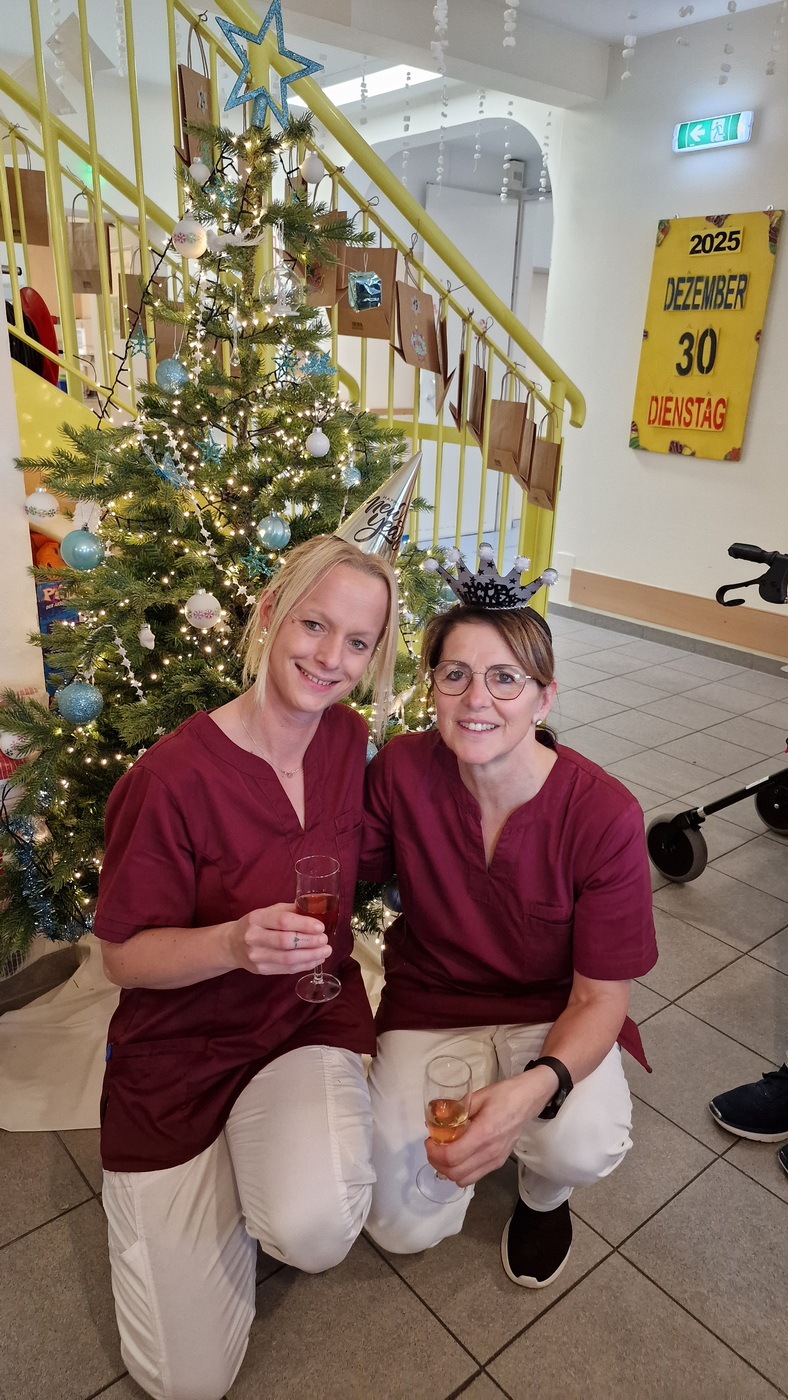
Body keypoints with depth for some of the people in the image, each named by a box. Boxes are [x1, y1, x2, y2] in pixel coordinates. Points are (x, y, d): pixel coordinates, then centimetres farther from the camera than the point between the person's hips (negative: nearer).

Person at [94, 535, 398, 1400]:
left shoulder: (349, 743, -6)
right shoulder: (175, 776, -23)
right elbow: (122, 956, -15)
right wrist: (237, 942, -31)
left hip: (312, 1024, 3)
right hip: (183, 1049, -2)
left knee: (317, 1228, -28)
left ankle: (270, 1159, 9)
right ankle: (223, 1180, 29)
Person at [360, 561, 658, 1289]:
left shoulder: (605, 815, -25)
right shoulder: (403, 769, -20)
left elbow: (600, 998, -19)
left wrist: (537, 1086, -36)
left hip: (552, 1015, -1)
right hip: (431, 1005, 1)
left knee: (584, 1144, -31)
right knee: (404, 1225, -11)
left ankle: (544, 1191, 10)